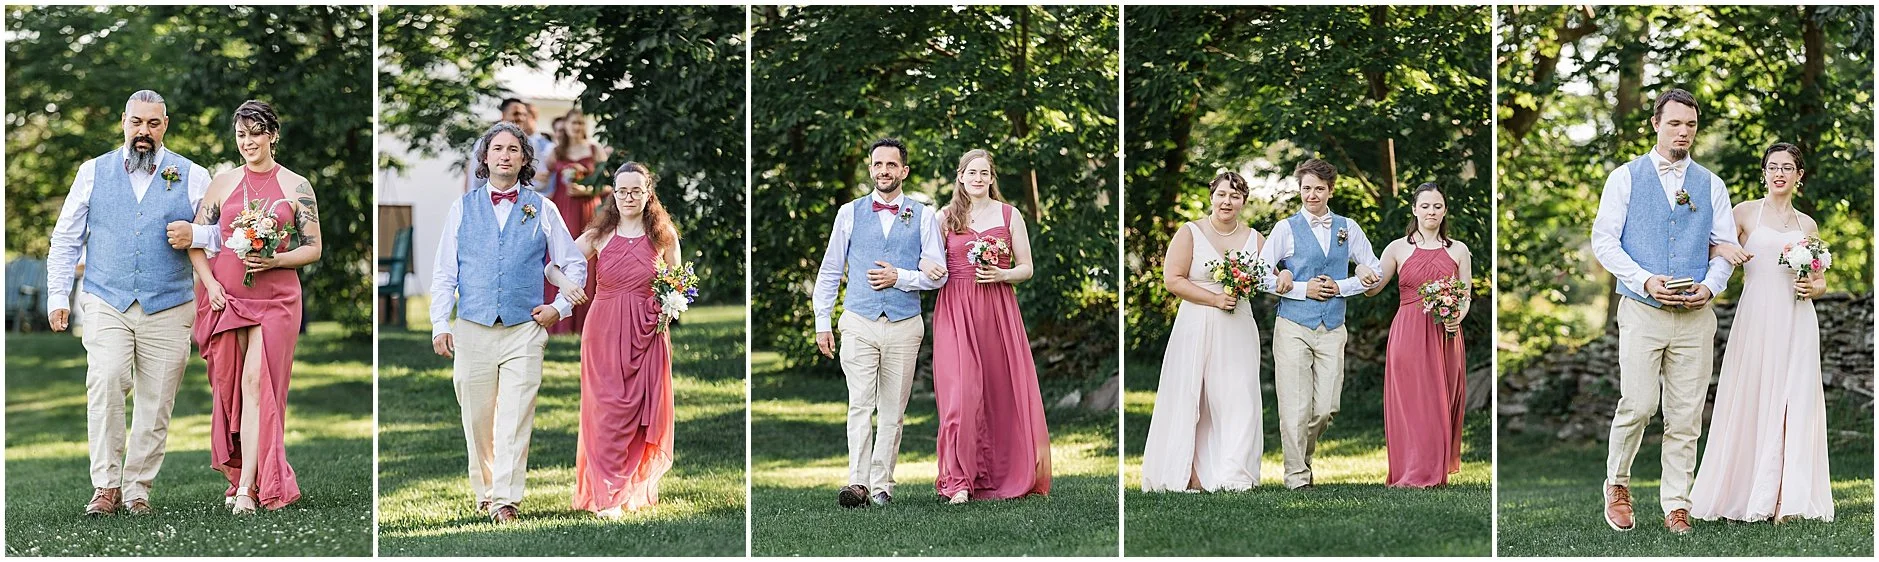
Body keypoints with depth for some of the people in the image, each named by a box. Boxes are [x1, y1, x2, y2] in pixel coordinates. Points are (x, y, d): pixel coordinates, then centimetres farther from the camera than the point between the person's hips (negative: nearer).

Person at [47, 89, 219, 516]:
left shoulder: (192, 177, 8)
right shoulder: (94, 172, 11)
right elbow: (65, 238, 13)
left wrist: (194, 236, -13)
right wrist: (58, 296, 6)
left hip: (167, 309, 0)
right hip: (105, 304, 0)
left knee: (156, 401, -1)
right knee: (105, 384, -19)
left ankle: (137, 488, 10)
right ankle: (106, 486, -13)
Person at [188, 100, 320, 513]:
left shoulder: (297, 187, 3)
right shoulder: (223, 183, 9)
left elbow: (313, 250, 4)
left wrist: (275, 260, -13)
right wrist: (209, 283, -4)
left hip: (275, 298, -3)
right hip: (225, 297, 3)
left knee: (256, 384, -12)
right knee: (229, 387, 6)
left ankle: (247, 487, -15)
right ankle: (241, 474, 16)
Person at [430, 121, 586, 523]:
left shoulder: (542, 210, 9)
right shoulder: (462, 208, 10)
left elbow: (575, 264, 16)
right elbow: (444, 271, 9)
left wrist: (560, 308, 3)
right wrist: (440, 324, 1)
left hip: (524, 330, -1)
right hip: (472, 329, 1)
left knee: (516, 419, -10)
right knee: (477, 419, 5)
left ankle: (505, 499, -11)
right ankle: (484, 493, 18)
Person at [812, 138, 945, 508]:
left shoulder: (922, 216, 7)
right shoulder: (850, 213, 8)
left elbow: (938, 274, 4)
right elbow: (830, 271, 12)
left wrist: (899, 277, -11)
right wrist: (822, 323, 7)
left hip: (904, 325, 1)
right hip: (859, 322, -1)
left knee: (893, 411, 3)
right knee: (860, 405, -12)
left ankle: (881, 484, 9)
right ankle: (857, 484, -17)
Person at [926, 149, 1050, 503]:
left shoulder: (1009, 216, 8)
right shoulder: (945, 217, 8)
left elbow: (1026, 268, 9)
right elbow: (932, 262, 13)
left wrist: (1002, 275, -10)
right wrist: (930, 271, -10)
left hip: (999, 310, 1)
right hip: (956, 311, -1)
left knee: (1003, 390, 0)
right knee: (961, 392, -10)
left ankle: (1007, 472, 13)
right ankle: (959, 480, -9)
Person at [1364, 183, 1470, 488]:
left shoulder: (1458, 250, 9)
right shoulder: (1399, 248, 5)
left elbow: (1466, 298, 10)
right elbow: (1372, 288, 5)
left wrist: (1458, 317, -11)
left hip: (1445, 337, 1)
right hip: (1407, 334, -1)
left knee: (1441, 403, 3)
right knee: (1410, 403, -4)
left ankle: (1439, 469, 13)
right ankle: (1413, 472, 1)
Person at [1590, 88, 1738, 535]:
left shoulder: (1711, 185, 13)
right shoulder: (1625, 178, 5)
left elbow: (1725, 246, 12)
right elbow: (1604, 240, -1)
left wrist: (1710, 285, -8)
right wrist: (1645, 281, -14)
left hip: (1696, 315, 3)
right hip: (1641, 310, -2)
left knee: (1686, 417, 1)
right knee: (1638, 405, -12)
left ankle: (1676, 505, 9)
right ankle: (1617, 484, 11)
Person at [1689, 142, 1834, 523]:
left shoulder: (1807, 225, 15)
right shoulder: (1746, 213, 6)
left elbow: (1820, 280, 20)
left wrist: (1814, 287, -2)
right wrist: (1726, 250, -24)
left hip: (1797, 323, 3)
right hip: (1756, 318, -3)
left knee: (1794, 403, -1)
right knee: (1753, 403, -4)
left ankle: (1787, 499, 1)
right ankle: (1747, 496, 2)